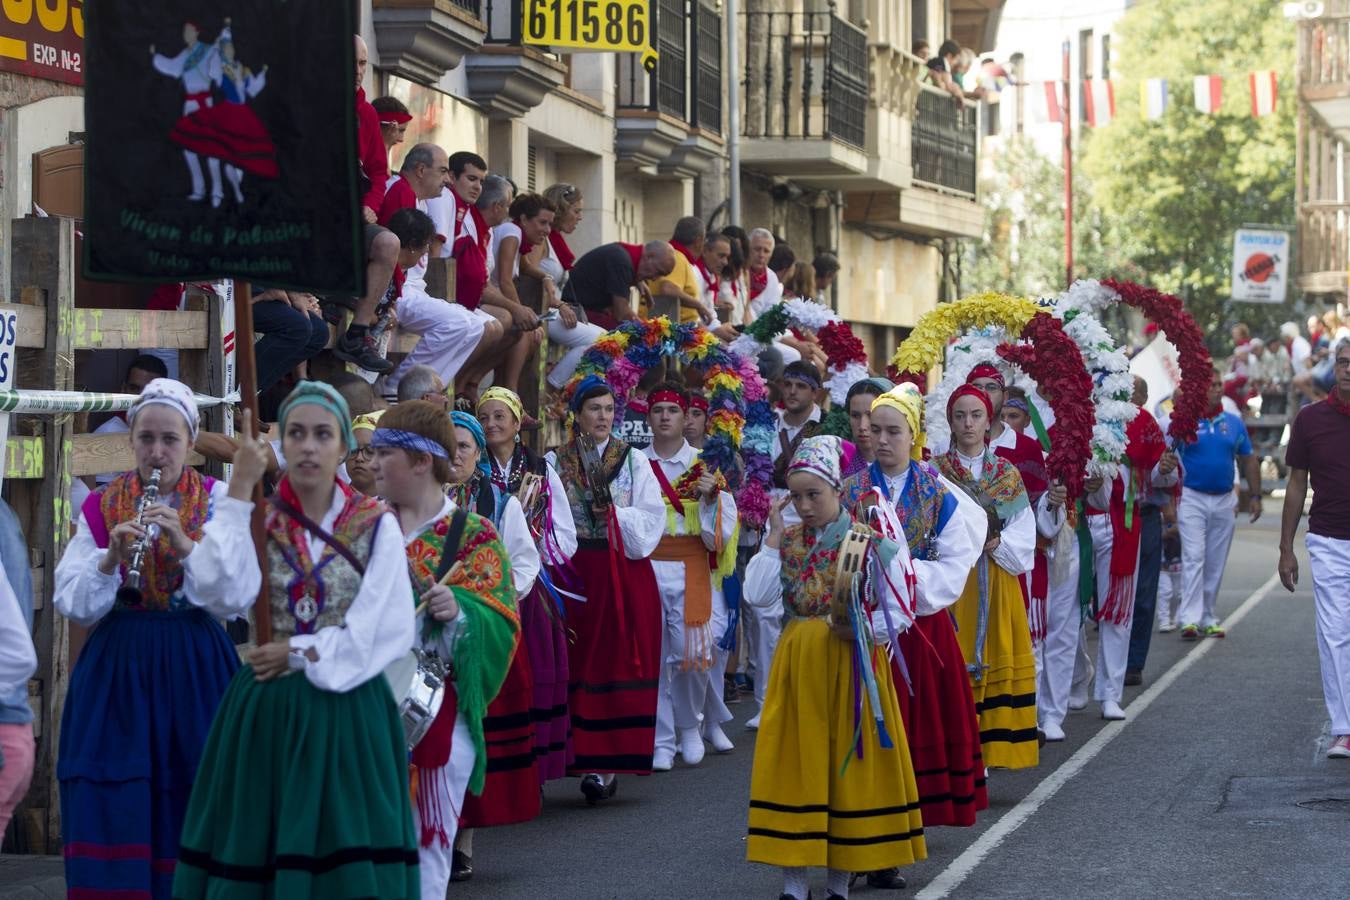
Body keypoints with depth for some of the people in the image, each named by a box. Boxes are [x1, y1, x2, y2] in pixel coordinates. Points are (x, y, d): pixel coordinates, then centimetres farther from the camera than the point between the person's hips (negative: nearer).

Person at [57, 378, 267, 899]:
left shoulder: (218, 504, 0)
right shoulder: (101, 507, 6)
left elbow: (232, 599, -11)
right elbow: (72, 606, 0)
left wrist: (185, 543, -21)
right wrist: (110, 559, -16)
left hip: (194, 669, -2)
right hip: (114, 668, 2)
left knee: (189, 824, -1)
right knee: (111, 823, -1)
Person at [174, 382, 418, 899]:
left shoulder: (377, 526, 1)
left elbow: (392, 631, -6)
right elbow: (226, 600, -13)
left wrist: (301, 652, -10)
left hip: (348, 711, -1)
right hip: (266, 711, 1)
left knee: (343, 849, -2)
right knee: (259, 849, 1)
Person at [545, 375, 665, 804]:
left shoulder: (634, 461, 9)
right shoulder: (555, 462, 8)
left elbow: (652, 517, 1)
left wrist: (612, 513, -9)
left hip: (626, 573, 0)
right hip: (576, 572, 0)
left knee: (622, 664, -4)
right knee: (581, 664, -3)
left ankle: (609, 762, -2)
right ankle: (591, 761, 0)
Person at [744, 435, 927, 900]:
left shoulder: (872, 542, -5)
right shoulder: (786, 540, 5)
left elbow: (898, 613, -4)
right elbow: (759, 596, -8)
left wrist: (863, 630, -21)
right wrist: (775, 536, -7)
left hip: (853, 665, -3)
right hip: (799, 666, 3)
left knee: (849, 765, 3)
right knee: (796, 767, 1)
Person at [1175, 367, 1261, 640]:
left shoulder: (1234, 422, 8)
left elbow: (1249, 460, 15)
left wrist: (1255, 496, 11)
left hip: (1224, 501, 4)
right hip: (1192, 498, -4)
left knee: (1215, 565, 8)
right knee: (1194, 558, -14)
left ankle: (1207, 618, 16)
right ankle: (1189, 619, -18)